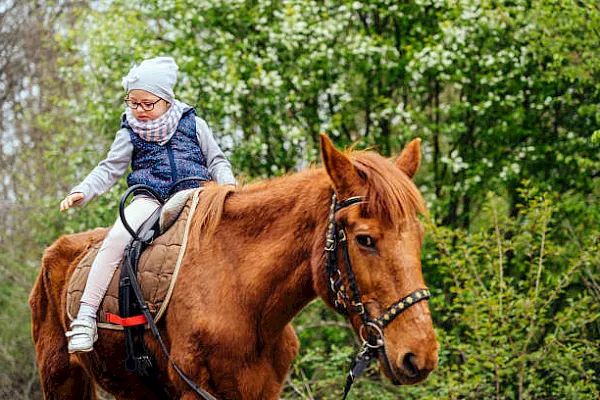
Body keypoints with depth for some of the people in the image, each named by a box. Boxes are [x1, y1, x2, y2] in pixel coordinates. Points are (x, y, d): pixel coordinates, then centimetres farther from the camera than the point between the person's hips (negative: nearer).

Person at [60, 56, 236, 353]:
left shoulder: (192, 124, 12)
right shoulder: (130, 133, 12)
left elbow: (216, 161, 15)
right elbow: (109, 169, 10)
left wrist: (226, 183, -6)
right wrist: (82, 192, -6)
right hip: (148, 199, 0)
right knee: (117, 237, -27)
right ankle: (85, 316, -26)